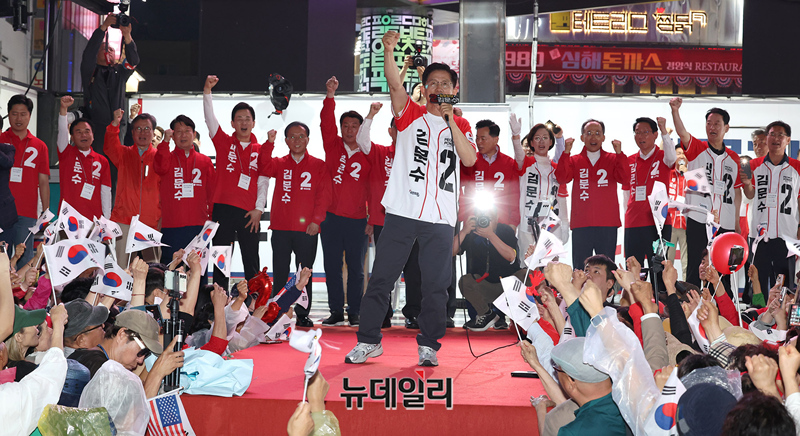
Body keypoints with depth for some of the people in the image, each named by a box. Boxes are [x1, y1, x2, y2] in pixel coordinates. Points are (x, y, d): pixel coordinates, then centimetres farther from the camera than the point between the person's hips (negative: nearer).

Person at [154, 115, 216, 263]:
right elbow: (160, 168, -16)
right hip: (171, 227, -1)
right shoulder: (167, 158, 8)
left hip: (198, 226, 2)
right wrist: (165, 141, -20)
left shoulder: (205, 161, 12)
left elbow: (213, 191, 12)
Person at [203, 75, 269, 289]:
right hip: (223, 208, 0)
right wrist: (207, 91, -14)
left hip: (249, 212, 0)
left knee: (251, 260, 3)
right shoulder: (224, 143, 9)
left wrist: (259, 209, -4)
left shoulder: (260, 150, 9)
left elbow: (263, 181, 5)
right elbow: (210, 118, -2)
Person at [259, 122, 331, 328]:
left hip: (307, 229, -1)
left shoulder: (319, 165, 7)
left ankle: (302, 313, 13)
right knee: (279, 273, 3)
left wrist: (316, 220, -9)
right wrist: (269, 143, -21)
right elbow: (265, 168, -10)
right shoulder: (279, 164, 11)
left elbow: (324, 195, 1)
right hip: (281, 228, 1)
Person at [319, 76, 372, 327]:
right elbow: (326, 124, -7)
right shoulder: (333, 146, 7)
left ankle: (354, 313, 12)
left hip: (357, 219, -2)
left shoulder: (369, 155, 2)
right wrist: (330, 96, -19)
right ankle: (336, 312, 13)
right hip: (331, 217, 2)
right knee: (332, 266, 5)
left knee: (356, 268, 3)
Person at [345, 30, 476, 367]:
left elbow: (469, 159, -3)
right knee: (381, 279, 2)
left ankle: (428, 345, 17)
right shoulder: (411, 115, 8)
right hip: (402, 212, -1)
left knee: (436, 286, 5)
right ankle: (368, 341, 13)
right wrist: (389, 50, -26)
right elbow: (395, 84, -11)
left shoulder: (460, 125, 13)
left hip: (441, 219, 1)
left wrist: (450, 121, -8)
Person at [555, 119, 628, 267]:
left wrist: (619, 153, -14)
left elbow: (625, 180, -5)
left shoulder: (613, 159, 10)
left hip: (607, 223, 0)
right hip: (581, 224, 0)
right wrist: (566, 153, -14)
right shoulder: (574, 161, 11)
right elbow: (561, 178, -6)